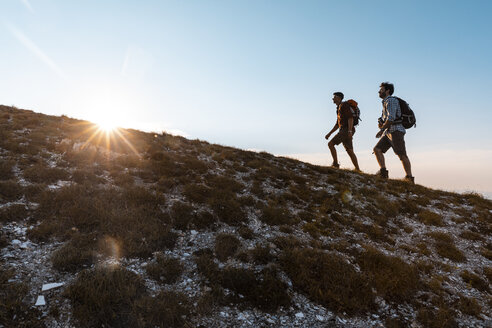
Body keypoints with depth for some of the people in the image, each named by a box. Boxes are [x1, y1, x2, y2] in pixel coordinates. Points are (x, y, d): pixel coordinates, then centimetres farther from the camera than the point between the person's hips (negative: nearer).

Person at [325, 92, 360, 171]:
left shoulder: (344, 105, -3)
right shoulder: (339, 109, 27)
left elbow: (350, 117, -15)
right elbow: (337, 124, 28)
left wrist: (350, 131, -26)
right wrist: (329, 133, 22)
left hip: (346, 130, -9)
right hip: (344, 131, 10)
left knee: (330, 144, -14)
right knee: (350, 152, 6)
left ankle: (335, 163, -15)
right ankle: (358, 170, 5)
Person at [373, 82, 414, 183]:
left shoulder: (391, 100, -8)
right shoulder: (385, 102, 22)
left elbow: (391, 117, -19)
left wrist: (381, 130, -15)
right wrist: (380, 122, 3)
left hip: (396, 131, -10)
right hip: (388, 132, 10)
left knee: (402, 155, -10)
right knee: (377, 149, -4)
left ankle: (410, 178, -6)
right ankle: (383, 172, -7)